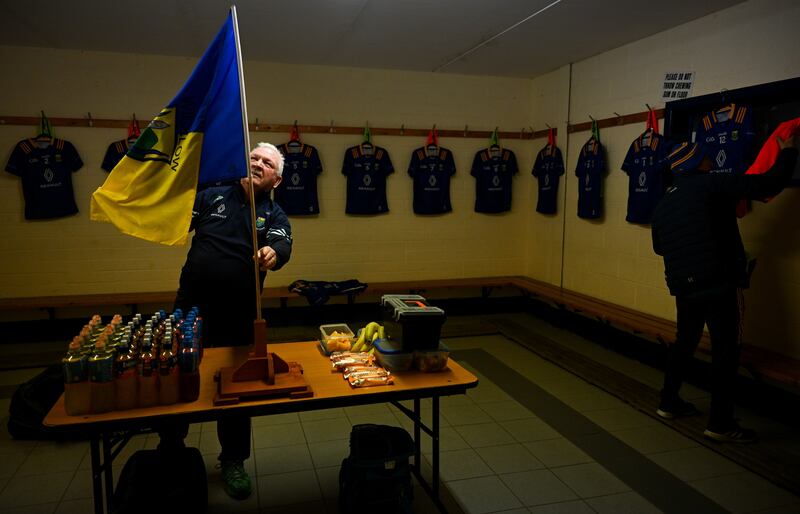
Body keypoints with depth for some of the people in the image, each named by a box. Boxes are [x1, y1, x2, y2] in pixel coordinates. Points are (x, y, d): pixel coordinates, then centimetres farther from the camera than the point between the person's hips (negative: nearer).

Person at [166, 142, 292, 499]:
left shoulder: (274, 215, 1)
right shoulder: (212, 196, 5)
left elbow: (282, 245, -19)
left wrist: (273, 253, -42)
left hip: (238, 315, -1)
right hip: (191, 305, 1)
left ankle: (233, 460, 29)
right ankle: (170, 447, 37)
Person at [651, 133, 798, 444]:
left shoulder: (664, 203, 13)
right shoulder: (712, 185, -8)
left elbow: (659, 247, 23)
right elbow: (770, 184, -8)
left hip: (683, 285, 7)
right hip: (718, 283, -7)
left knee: (685, 341, 20)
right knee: (725, 349, 0)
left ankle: (668, 402, 27)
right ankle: (720, 423, 3)